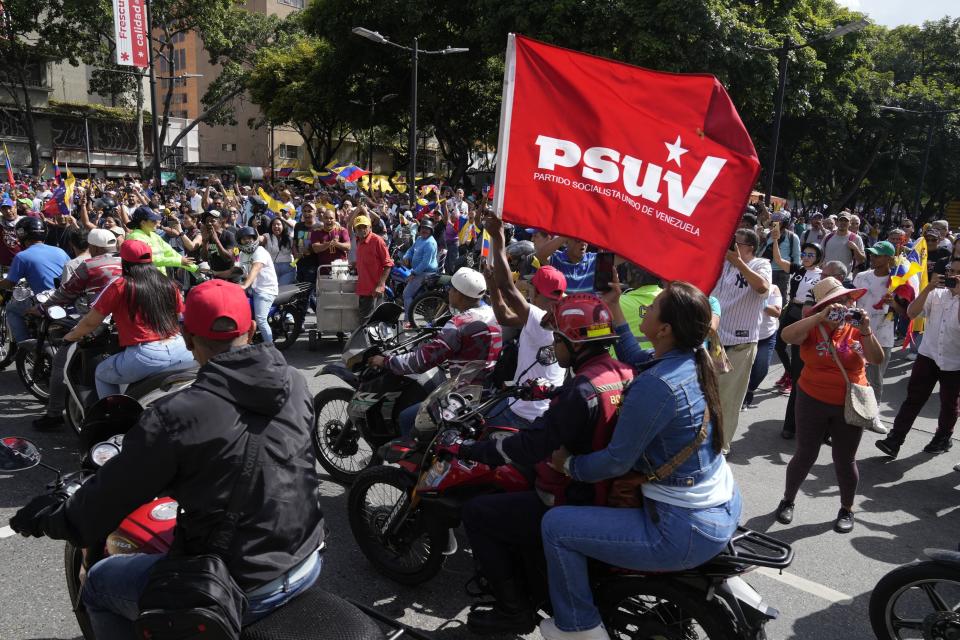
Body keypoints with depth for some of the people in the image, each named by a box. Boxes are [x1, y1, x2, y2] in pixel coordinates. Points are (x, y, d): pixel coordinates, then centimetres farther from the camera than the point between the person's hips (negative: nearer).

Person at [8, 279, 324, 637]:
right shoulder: (296, 385, -5)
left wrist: (45, 515, 10)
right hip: (308, 564, 6)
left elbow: (102, 505, -10)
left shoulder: (174, 416, -22)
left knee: (97, 585, 19)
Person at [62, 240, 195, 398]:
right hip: (182, 354, 4)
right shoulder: (169, 285, 12)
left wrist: (71, 336, 26)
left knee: (101, 374, 23)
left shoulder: (120, 286, 1)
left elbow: (90, 322, 7)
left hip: (145, 357, -4)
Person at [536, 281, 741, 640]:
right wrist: (613, 312, 17)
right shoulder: (695, 358, -2)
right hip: (725, 508, 10)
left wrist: (568, 464, -4)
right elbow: (635, 358, 18)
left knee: (555, 525, -6)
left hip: (686, 532, -10)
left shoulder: (656, 385, -28)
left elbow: (616, 462, -20)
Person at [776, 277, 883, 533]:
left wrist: (866, 330, -25)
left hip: (850, 405, 2)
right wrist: (821, 317, -34)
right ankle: (787, 500, 28)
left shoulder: (856, 330, -1)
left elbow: (877, 359, -12)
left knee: (845, 460, 11)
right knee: (805, 455, 8)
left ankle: (847, 510, 31)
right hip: (813, 402, -1)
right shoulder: (812, 328, -8)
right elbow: (787, 336, -29)